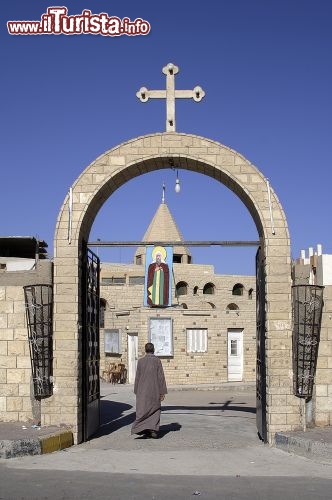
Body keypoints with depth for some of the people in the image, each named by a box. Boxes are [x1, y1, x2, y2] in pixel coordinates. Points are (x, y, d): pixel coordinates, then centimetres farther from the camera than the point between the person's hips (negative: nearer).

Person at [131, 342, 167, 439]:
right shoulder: (157, 361, -6)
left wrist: (136, 391, 11)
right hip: (154, 391, -1)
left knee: (143, 410, 6)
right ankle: (154, 430, -3)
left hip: (143, 391, 1)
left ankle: (143, 429, -6)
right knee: (155, 410, 9)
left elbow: (137, 377, 2)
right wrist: (163, 392, -3)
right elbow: (161, 377, -8)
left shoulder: (140, 361, -2)